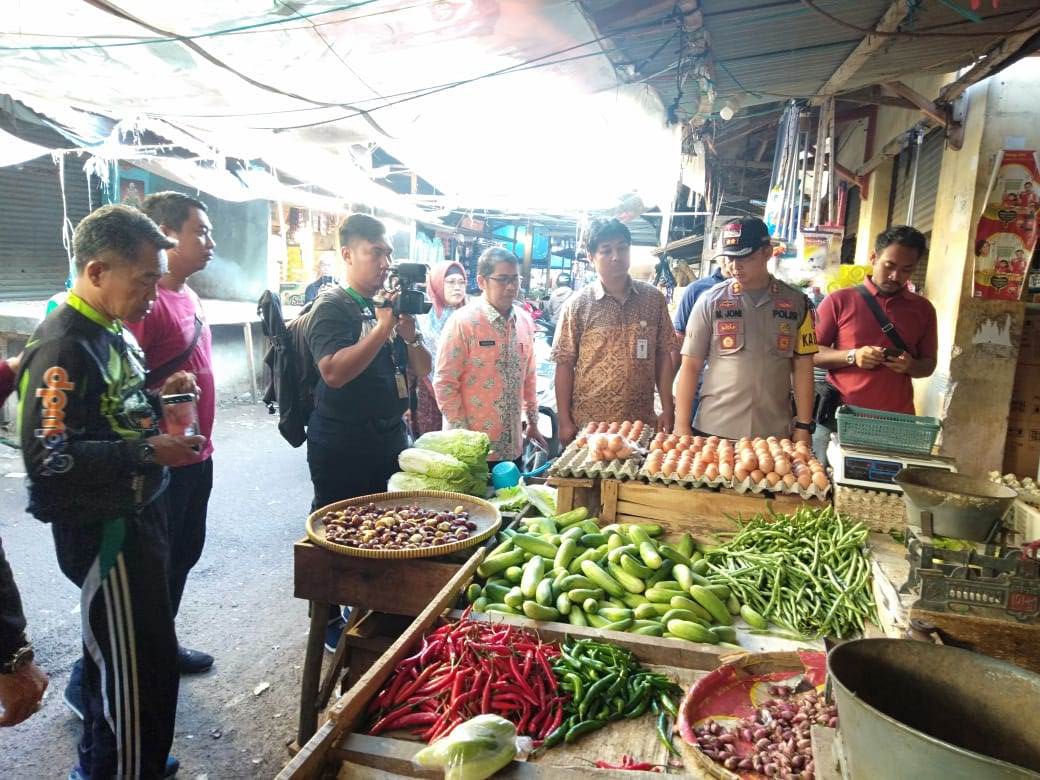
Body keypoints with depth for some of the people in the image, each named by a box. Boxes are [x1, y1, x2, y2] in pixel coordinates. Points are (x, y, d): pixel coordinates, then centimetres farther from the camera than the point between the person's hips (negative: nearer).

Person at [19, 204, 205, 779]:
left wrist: (159, 397, 5)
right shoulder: (62, 348, -21)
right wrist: (149, 454, -28)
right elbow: (49, 460, -26)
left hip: (136, 513, 10)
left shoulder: (114, 332, 9)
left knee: (118, 653, 23)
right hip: (102, 532, -10)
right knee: (140, 668, 1)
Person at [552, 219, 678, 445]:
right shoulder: (578, 304, -4)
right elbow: (565, 364, -3)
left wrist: (668, 409, 2)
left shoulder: (653, 298, 2)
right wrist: (565, 421, -6)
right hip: (589, 424, -2)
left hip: (642, 423, 2)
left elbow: (663, 356, 7)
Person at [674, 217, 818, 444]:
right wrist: (682, 426, -5)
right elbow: (690, 366, -1)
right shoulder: (710, 301, -2)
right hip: (713, 431, -1)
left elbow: (802, 368, 7)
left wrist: (803, 426, 2)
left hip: (775, 434, 1)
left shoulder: (797, 303, 3)